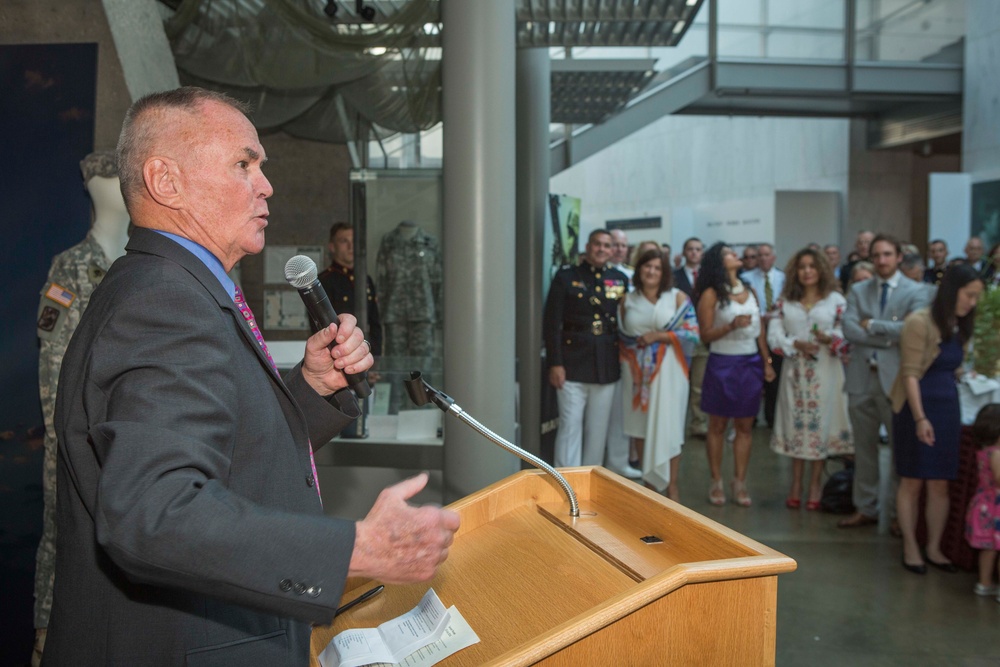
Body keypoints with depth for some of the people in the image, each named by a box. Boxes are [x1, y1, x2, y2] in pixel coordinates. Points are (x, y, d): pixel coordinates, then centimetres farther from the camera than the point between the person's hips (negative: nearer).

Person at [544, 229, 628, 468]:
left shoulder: (619, 279, 9)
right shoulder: (566, 277, 1)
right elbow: (551, 323, -3)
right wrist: (555, 363, -9)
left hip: (606, 366, 3)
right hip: (573, 365, -3)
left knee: (598, 430, 9)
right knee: (570, 426, -2)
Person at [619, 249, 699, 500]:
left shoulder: (677, 297, 1)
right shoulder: (627, 300, 9)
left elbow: (692, 333, -5)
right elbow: (620, 335, 12)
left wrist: (658, 336, -13)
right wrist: (628, 352, -6)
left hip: (666, 370, -3)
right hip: (636, 371, 3)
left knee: (667, 427, -3)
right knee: (640, 426, 5)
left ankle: (672, 486, 5)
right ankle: (649, 482, 17)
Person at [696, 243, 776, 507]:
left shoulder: (749, 291, 10)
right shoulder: (711, 294, -6)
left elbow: (759, 331, 13)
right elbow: (705, 335, -10)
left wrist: (767, 362, 9)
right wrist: (731, 326, -24)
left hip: (750, 364, 5)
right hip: (722, 364, -5)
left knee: (745, 426, 7)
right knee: (717, 426, 5)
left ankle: (740, 482, 13)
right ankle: (716, 482, 13)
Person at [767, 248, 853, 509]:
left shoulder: (836, 300, 2)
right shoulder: (785, 301, 9)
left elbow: (847, 335, -3)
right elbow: (774, 335, 0)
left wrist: (830, 339, -22)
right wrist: (796, 344, -14)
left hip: (825, 371, -2)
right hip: (795, 371, 2)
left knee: (820, 423, 1)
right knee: (796, 423, 5)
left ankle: (815, 483, 12)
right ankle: (796, 483, 14)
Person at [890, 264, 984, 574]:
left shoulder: (960, 327, 10)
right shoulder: (919, 322, -12)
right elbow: (910, 374, -16)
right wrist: (919, 417, -21)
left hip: (948, 408, 6)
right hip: (916, 408, -6)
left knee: (940, 484, 8)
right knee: (912, 481, 3)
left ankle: (934, 548, 20)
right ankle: (910, 548, 13)